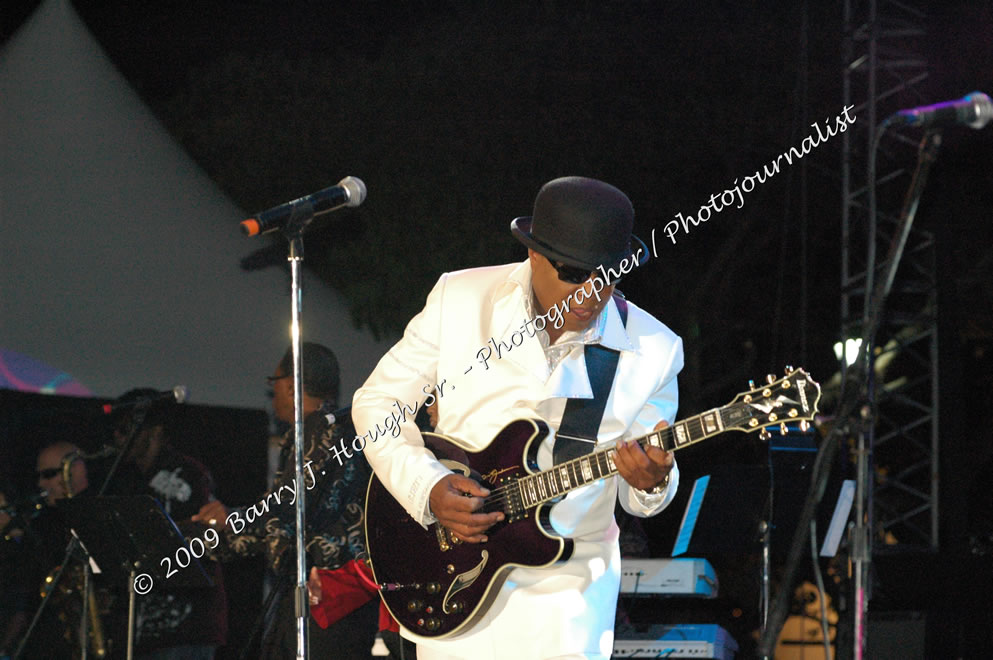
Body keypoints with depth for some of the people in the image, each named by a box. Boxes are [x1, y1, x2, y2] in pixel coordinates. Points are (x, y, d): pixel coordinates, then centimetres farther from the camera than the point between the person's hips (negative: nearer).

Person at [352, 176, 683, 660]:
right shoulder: (460, 301, -5)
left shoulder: (654, 350, -3)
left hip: (565, 591, 0)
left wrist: (651, 483, -21)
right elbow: (378, 401, 2)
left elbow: (639, 499, 3)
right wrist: (428, 488, -13)